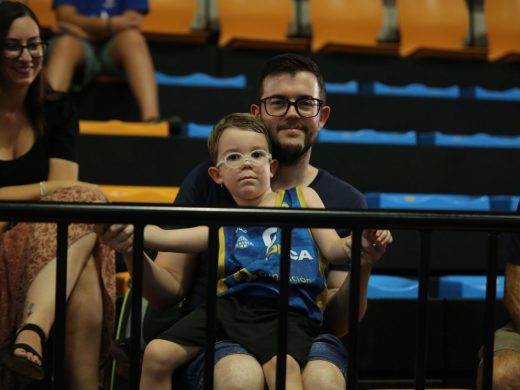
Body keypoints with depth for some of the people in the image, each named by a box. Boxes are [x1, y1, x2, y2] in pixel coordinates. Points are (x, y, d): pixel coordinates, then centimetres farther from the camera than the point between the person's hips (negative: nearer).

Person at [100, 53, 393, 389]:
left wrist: (362, 269, -14)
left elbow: (338, 323, 6)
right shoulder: (210, 181, 6)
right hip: (211, 336, 0)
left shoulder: (346, 201, 9)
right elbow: (169, 294, 6)